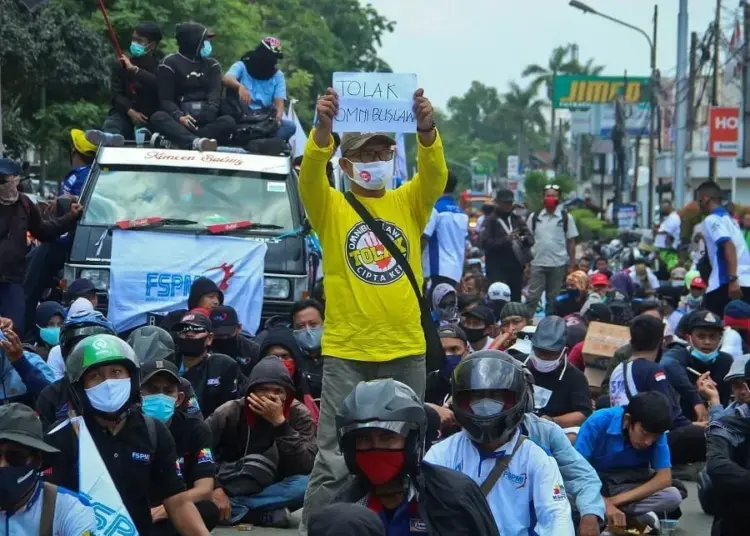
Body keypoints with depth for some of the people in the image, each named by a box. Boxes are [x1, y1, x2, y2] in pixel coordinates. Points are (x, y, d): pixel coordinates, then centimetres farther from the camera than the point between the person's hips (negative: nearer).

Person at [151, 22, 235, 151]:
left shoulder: (212, 65, 16)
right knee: (158, 117, -32)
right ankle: (197, 142, -62)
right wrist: (179, 117, -26)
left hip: (206, 122, 2)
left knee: (228, 121, -28)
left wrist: (211, 110, -26)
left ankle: (172, 141, -46)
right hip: (181, 121, -2)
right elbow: (166, 99, -4)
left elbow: (215, 92, -1)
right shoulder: (170, 63, 5)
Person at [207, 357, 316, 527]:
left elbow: (308, 466, -24)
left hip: (272, 489, 2)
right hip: (231, 487, -1)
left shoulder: (299, 415, -11)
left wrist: (280, 422, -30)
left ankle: (233, 507, -29)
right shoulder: (231, 412, -12)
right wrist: (214, 489, -33)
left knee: (306, 484, -31)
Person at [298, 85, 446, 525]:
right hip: (346, 352, -2)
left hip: (406, 350, 3)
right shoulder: (331, 207, 3)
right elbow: (311, 174, -15)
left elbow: (435, 173, -10)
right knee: (336, 460, -4)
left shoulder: (408, 204, 8)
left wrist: (426, 127, -29)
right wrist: (323, 127, -34)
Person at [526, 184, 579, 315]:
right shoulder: (534, 217, 5)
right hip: (537, 263, 0)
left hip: (558, 264, 0)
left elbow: (571, 242, 3)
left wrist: (571, 265, 0)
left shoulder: (566, 218, 1)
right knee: (533, 296, -4)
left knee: (554, 298, 8)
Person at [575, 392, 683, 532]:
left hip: (629, 487, 3)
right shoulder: (599, 422, -23)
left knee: (673, 496, -24)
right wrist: (604, 504, -39)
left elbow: (664, 478, -18)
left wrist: (618, 500, -27)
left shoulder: (656, 433, -14)